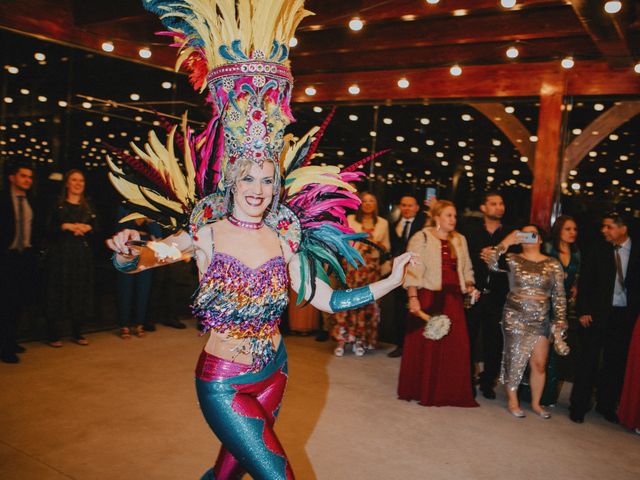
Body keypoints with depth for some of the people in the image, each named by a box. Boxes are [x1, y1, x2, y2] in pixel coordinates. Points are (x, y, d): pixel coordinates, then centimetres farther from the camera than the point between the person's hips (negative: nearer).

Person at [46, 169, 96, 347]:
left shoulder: (88, 207, 13)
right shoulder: (57, 205, 2)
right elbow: (48, 229, -6)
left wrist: (87, 228, -10)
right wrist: (66, 226, -18)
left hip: (83, 254, 4)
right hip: (61, 254, -4)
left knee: (81, 292, 4)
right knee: (59, 292, -3)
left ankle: (77, 332, 13)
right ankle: (53, 334, 5)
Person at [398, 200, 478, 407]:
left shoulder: (460, 240, 14)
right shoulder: (421, 238, -2)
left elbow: (466, 269, 21)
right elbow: (412, 271, -8)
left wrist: (469, 285, 3)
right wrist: (413, 298, -17)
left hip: (453, 299, 5)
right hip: (429, 297, -5)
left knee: (455, 346, 3)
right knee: (426, 344, 2)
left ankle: (451, 391, 17)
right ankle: (423, 390, 17)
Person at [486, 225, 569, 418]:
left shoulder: (553, 264, 4)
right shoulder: (512, 259, 1)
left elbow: (559, 297, 4)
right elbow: (492, 264, -20)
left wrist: (559, 324, -1)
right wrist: (505, 243, -20)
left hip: (542, 320, 2)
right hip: (515, 318, -2)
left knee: (539, 364, 7)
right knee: (514, 359, 4)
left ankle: (536, 403, 26)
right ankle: (512, 401, 21)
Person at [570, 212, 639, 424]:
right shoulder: (597, 251, -1)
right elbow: (584, 283, -2)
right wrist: (583, 311, -8)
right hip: (597, 313, -1)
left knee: (616, 363, 10)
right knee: (588, 360, 3)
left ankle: (606, 405, 27)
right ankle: (579, 405, 14)